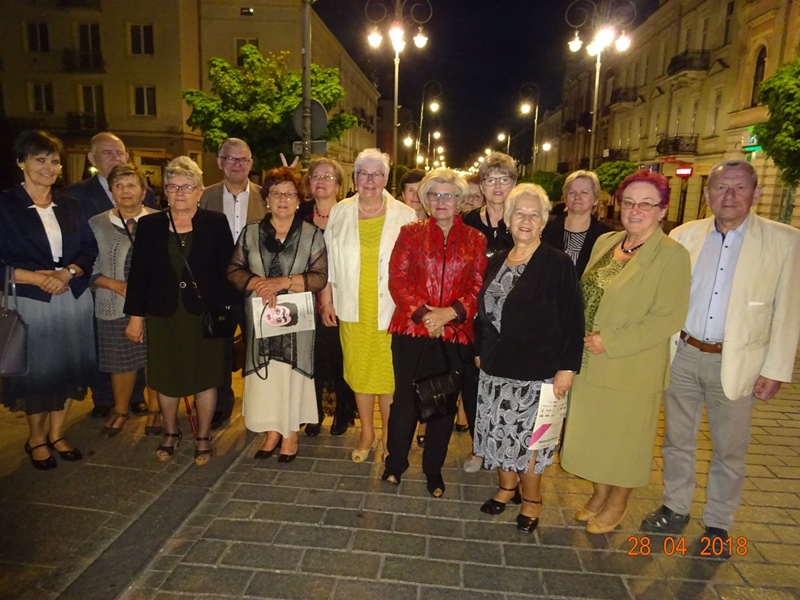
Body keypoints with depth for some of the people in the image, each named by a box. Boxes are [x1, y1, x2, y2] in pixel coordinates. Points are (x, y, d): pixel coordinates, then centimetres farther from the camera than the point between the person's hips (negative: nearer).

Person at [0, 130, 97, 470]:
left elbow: (89, 249, 6)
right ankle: (36, 439, 27)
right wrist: (39, 278, -19)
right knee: (37, 373, 6)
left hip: (74, 299, 4)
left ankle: (56, 434, 27)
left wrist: (68, 273, -12)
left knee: (69, 369, 9)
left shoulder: (68, 206, 10)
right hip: (31, 303, -4)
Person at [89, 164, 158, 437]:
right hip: (115, 307, 1)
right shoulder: (97, 224, 3)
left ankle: (155, 411, 28)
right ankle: (120, 411, 34)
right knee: (122, 362, 12)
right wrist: (115, 284, -11)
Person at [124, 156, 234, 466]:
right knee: (166, 379, 14)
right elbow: (139, 273, 3)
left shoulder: (216, 223, -3)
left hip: (206, 315, -2)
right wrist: (135, 316, 1)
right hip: (164, 315, 2)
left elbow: (227, 270, -4)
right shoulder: (149, 225, 2)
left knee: (205, 379, 9)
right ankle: (170, 433, 36)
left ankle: (203, 437, 27)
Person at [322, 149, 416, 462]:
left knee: (389, 372, 5)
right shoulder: (339, 213, 3)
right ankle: (366, 431, 31)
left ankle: (388, 432, 26)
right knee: (358, 369, 12)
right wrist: (326, 299, 5)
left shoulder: (405, 216, -3)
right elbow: (329, 260, 7)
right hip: (353, 308, 2)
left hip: (390, 309, -2)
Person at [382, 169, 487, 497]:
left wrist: (450, 313, -15)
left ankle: (434, 470, 31)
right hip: (411, 331, -1)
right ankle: (395, 463, 30)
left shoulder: (475, 240, 5)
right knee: (406, 399, 7)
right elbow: (397, 279, -2)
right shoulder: (410, 233, 4)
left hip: (455, 336, 1)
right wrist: (422, 313, -14)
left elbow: (479, 287, 0)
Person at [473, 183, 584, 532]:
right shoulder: (496, 262, 8)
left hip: (536, 371, -5)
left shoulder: (558, 264, -10)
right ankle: (507, 487, 37)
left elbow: (572, 320, -11)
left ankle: (531, 499, 28)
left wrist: (567, 368, -15)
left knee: (528, 437, 4)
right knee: (499, 432, 13)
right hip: (496, 367, 6)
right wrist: (480, 351, 14)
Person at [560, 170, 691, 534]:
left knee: (624, 437, 12)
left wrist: (611, 342, -20)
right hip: (590, 363, 6)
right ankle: (599, 494, 40)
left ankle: (617, 504, 35)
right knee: (593, 432, 17)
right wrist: (582, 338, 2)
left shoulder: (672, 255, -13)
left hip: (632, 368, -5)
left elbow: (669, 317, -17)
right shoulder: (604, 242, 6)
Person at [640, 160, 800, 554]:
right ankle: (675, 509, 34)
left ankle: (717, 524, 32)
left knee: (729, 449, 12)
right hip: (682, 355, 2)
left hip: (736, 362, -2)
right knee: (677, 439, 15)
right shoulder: (683, 236, 0)